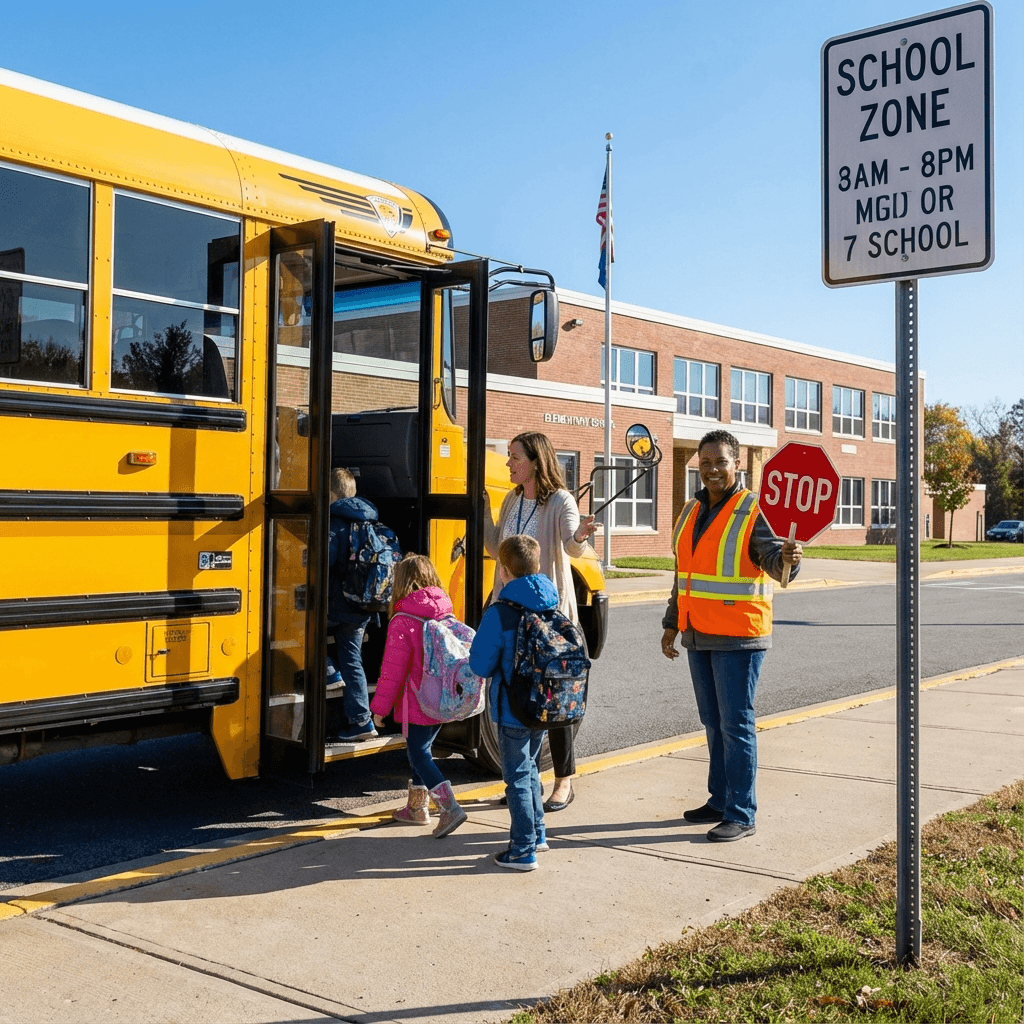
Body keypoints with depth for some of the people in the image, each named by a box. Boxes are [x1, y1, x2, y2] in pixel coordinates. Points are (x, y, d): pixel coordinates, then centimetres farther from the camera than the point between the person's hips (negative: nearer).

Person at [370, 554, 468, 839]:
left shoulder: (403, 620, -15)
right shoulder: (446, 614, 6)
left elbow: (393, 668, -15)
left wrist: (380, 706, -7)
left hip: (418, 703, -7)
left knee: (418, 754, 0)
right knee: (420, 749, 20)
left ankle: (449, 807, -13)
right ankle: (417, 806, 29)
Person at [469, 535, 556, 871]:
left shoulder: (499, 614, -20)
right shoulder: (552, 606, -1)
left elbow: (480, 666, -14)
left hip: (513, 710, -6)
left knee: (517, 778, 5)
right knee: (529, 767, 24)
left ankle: (523, 851, 11)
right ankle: (536, 832, 36)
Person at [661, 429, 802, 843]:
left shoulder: (752, 511, -10)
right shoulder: (692, 511, 12)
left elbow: (774, 558, -26)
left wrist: (787, 556, -48)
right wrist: (672, 623, 20)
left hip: (738, 637, -7)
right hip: (699, 636, 8)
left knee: (736, 725, -5)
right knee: (713, 723, 15)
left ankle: (741, 815, 2)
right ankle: (720, 801, 27)